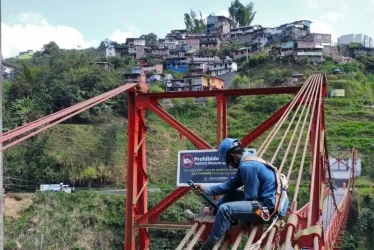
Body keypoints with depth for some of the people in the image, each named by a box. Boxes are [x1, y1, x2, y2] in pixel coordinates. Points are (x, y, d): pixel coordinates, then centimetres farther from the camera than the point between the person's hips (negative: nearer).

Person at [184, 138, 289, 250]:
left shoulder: (247, 166, -21)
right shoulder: (248, 161, 10)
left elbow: (250, 198, -17)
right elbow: (230, 185, 16)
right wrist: (205, 190, 15)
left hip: (270, 208, -11)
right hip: (267, 201, 11)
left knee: (225, 209, -20)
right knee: (230, 194, 24)